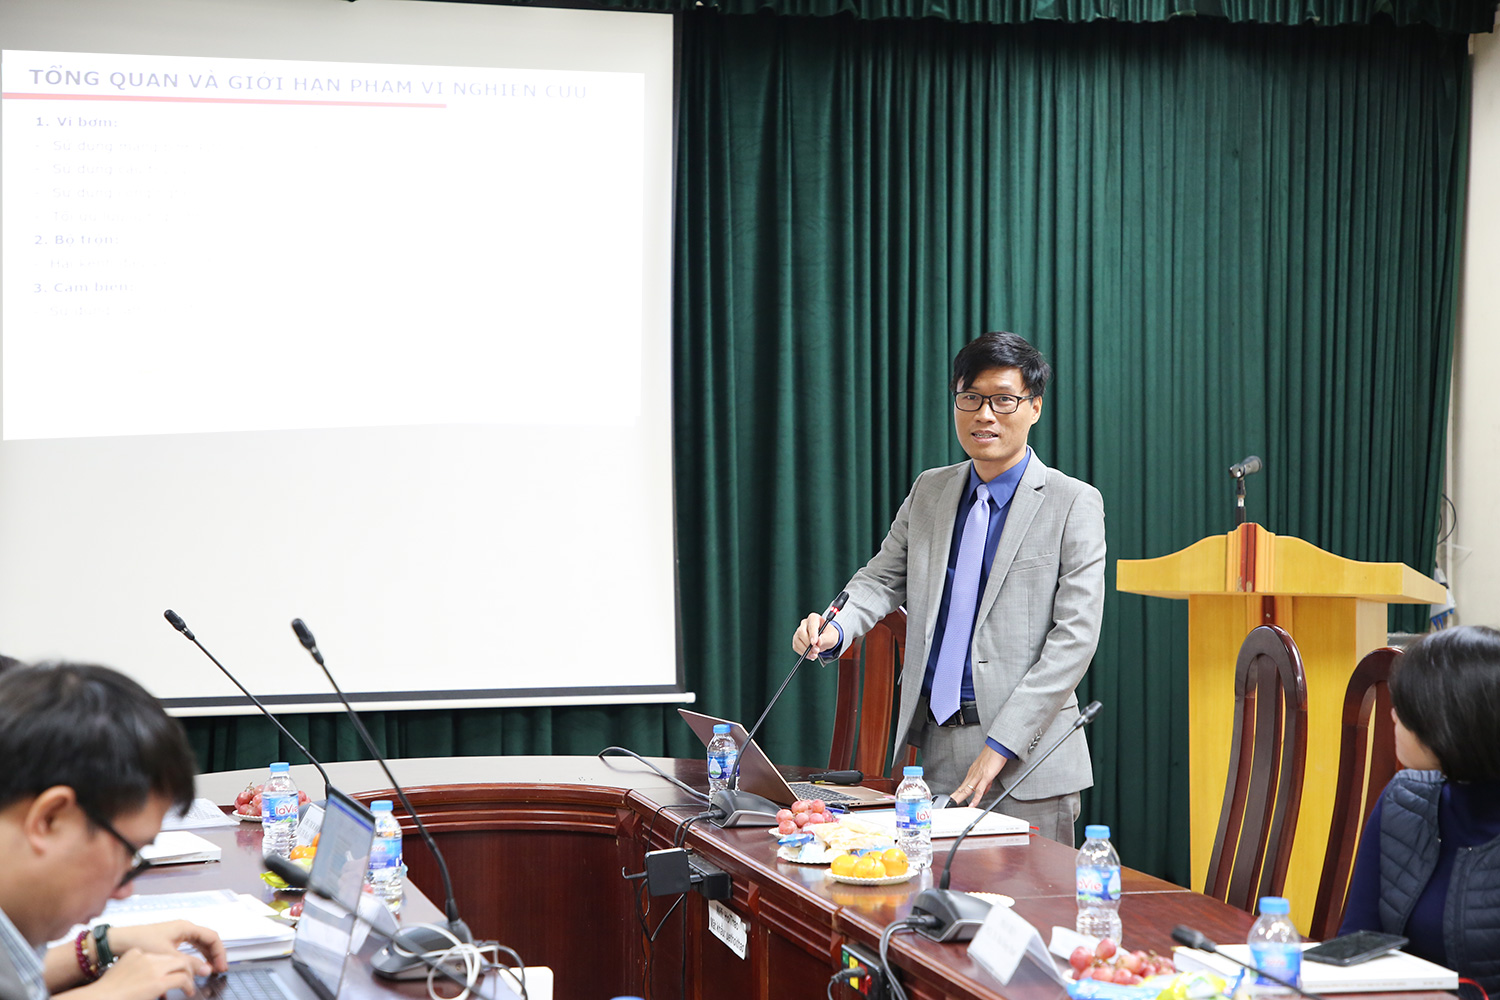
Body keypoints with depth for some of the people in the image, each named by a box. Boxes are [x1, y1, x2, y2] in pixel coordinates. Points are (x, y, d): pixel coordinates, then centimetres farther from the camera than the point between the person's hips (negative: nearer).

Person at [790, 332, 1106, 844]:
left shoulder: (1074, 504, -5)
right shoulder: (929, 491, 13)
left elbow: (1074, 637, -11)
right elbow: (883, 578, 17)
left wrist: (1000, 745, -17)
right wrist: (835, 629, -8)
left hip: (1027, 750, -4)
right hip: (935, 744, 5)